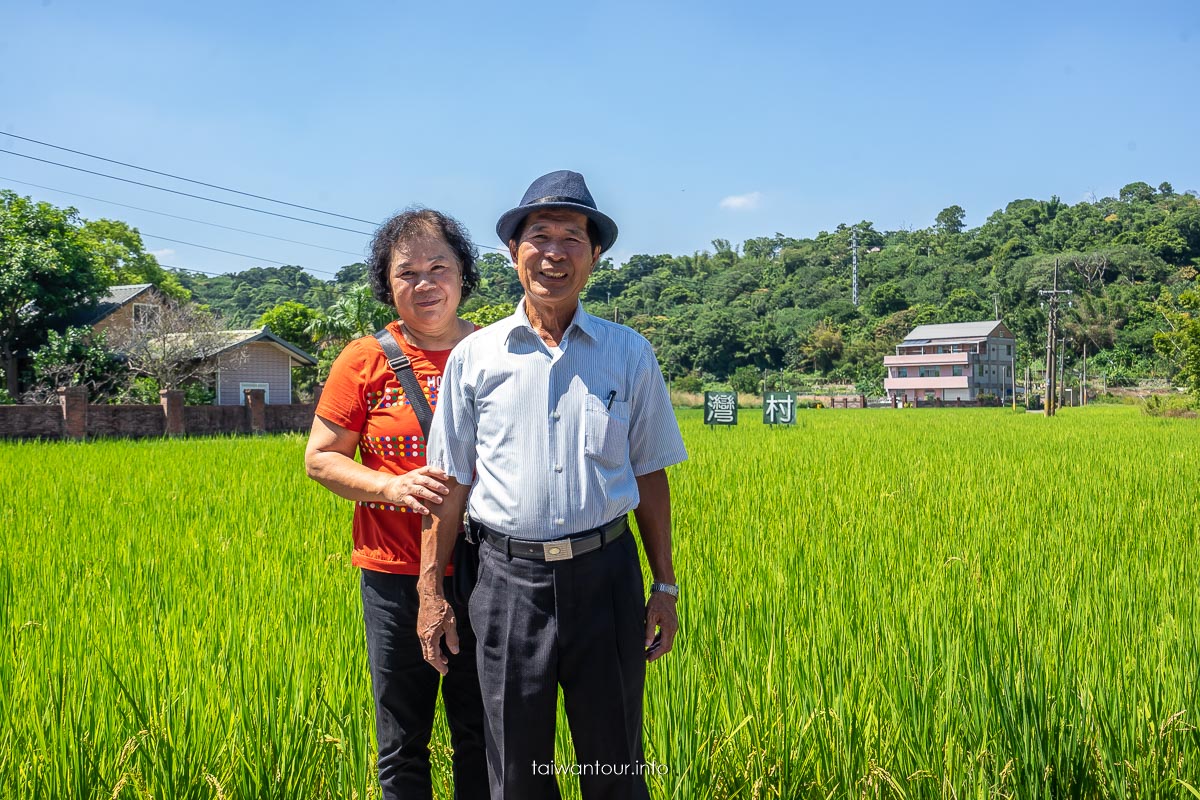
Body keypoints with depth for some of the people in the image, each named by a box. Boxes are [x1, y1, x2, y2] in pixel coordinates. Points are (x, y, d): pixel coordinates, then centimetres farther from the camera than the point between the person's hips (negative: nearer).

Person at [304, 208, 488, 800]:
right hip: (395, 574, 0)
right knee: (401, 744, 11)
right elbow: (319, 458, 3)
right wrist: (390, 486, -14)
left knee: (482, 736, 13)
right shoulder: (365, 361, 0)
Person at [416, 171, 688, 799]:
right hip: (508, 580, 0)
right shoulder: (474, 356, 3)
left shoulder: (630, 354, 5)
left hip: (605, 576, 0)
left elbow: (650, 477, 9)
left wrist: (665, 586, 8)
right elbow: (450, 483, 6)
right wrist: (430, 590, 3)